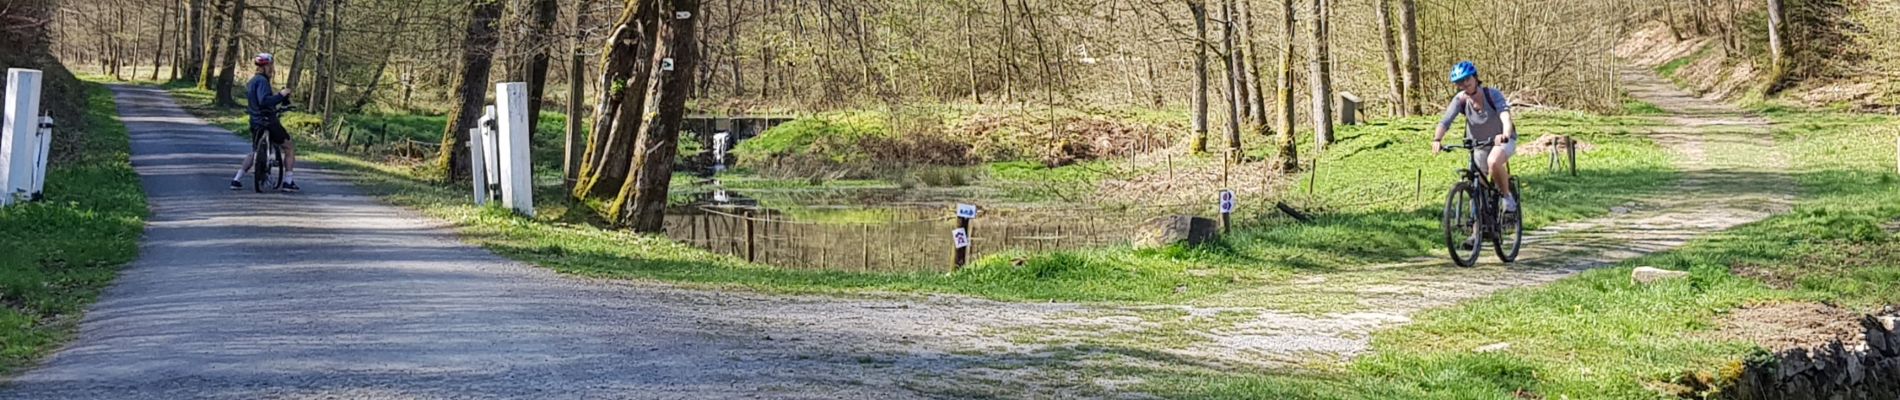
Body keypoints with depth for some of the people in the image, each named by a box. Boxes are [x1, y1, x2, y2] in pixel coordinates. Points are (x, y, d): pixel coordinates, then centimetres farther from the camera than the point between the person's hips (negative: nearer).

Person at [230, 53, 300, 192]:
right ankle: (288, 182, -1)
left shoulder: (252, 81, 15)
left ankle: (237, 180, 21)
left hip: (255, 123, 9)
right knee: (290, 149, 2)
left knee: (255, 152, 25)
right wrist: (280, 95, -25)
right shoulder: (262, 81, -16)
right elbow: (264, 101, -29)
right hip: (268, 122, -9)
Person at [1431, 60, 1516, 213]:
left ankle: (1506, 196, -12)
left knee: (1493, 162, -34)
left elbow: (1505, 115, -40)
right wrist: (1437, 139, -49)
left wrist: (1505, 135, -61)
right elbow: (1445, 121, -28)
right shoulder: (1460, 100, -16)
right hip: (1479, 144, 4)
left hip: (1503, 139, -4)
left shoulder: (1492, 94, -24)